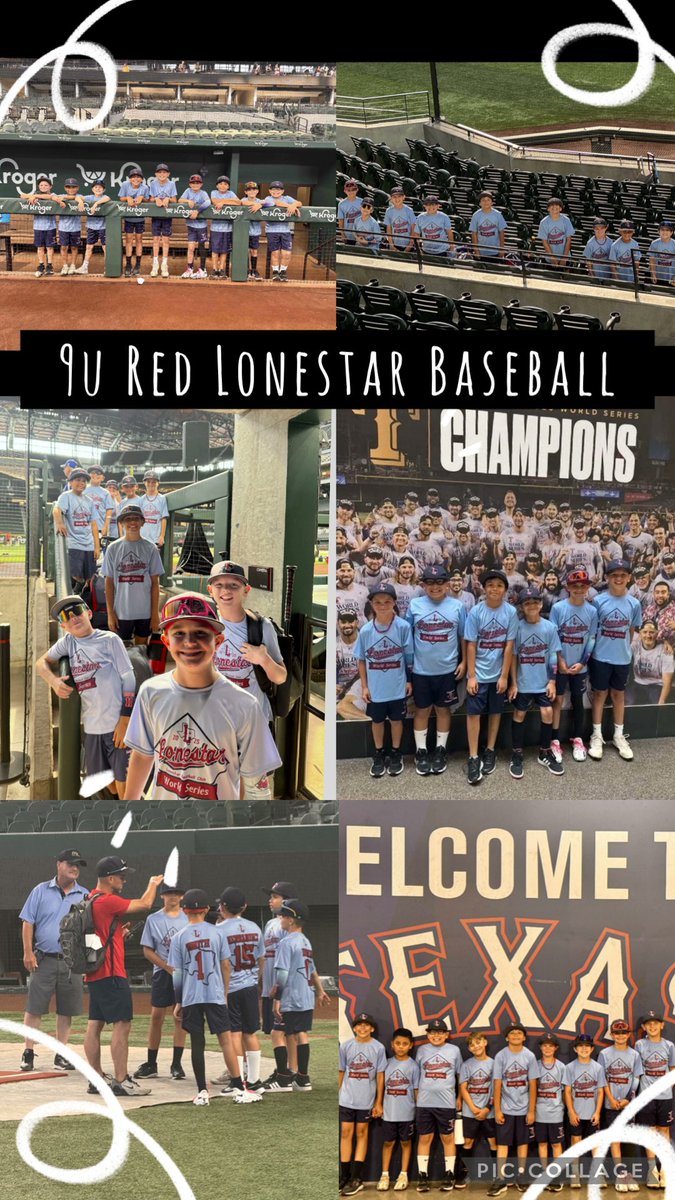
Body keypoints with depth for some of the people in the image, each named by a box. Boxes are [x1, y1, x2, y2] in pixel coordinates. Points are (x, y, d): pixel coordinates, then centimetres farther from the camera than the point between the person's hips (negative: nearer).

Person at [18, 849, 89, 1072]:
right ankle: (28, 1054, 3)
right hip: (43, 959, -2)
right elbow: (28, 923, 2)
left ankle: (61, 1055, 12)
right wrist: (28, 953, -7)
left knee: (67, 1010, 5)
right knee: (34, 1008, -3)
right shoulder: (41, 891, 4)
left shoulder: (85, 896, 9)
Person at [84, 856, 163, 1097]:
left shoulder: (90, 900, 13)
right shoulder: (107, 901, -16)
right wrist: (153, 884, 6)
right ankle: (120, 1081, -10)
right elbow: (144, 905, -12)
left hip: (94, 973, 10)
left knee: (95, 1024, 10)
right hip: (111, 974, -10)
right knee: (122, 1025, -9)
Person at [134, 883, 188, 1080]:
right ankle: (151, 1065, 6)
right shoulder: (153, 919, 4)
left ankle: (177, 1064, 4)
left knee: (180, 1017, 0)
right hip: (162, 973, 0)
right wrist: (168, 967, -10)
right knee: (156, 1017, 0)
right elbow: (147, 951, 1)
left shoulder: (188, 919, 5)